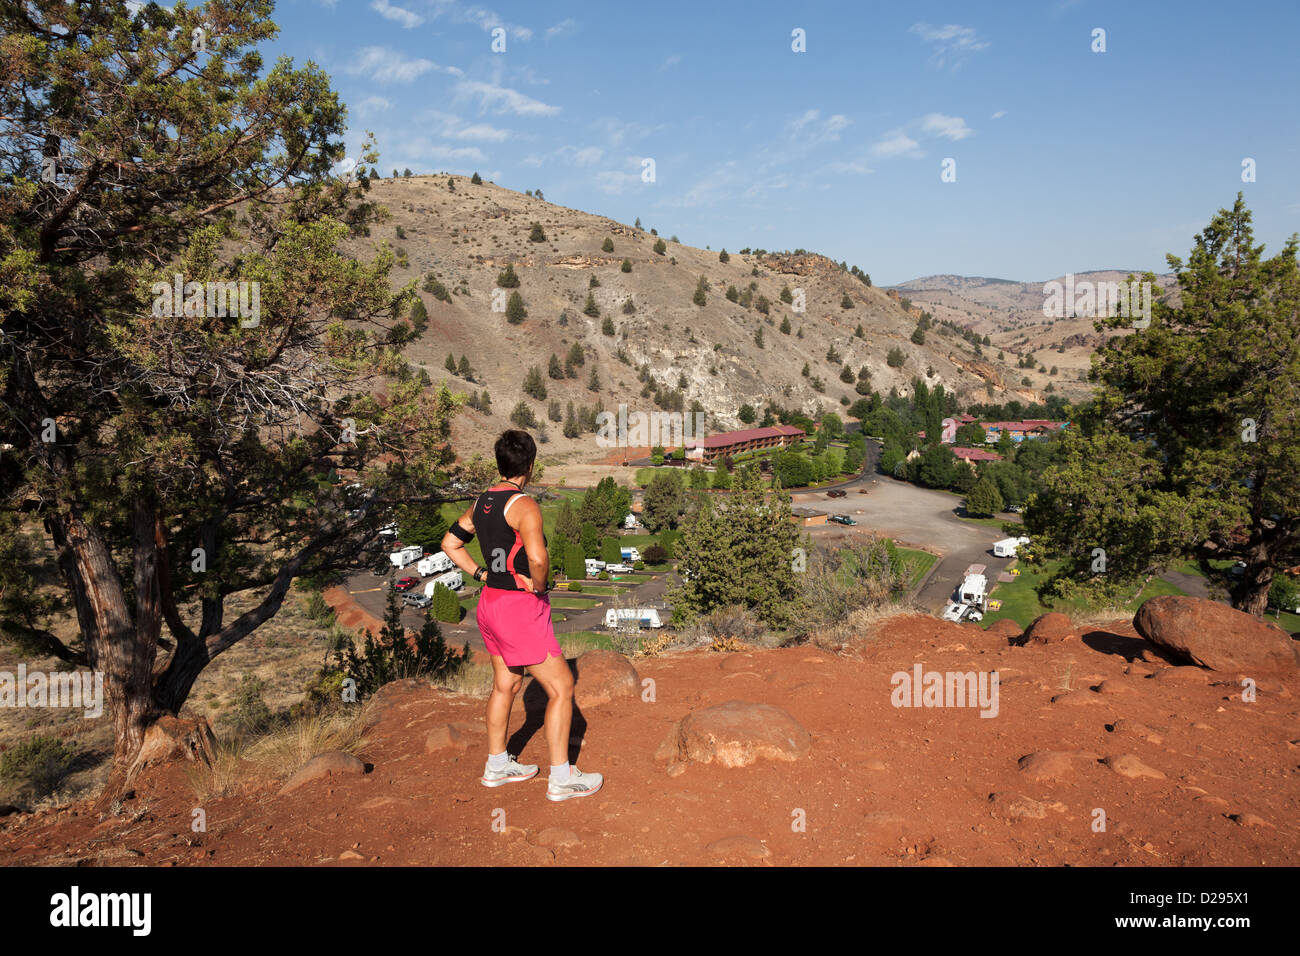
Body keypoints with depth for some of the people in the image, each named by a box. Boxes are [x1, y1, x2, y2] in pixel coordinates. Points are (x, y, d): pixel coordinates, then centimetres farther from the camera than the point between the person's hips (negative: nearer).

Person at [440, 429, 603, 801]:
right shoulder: (523, 505, -20)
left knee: (506, 684, 22)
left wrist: (480, 574, 13)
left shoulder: (482, 502, 7)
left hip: (490, 602, 9)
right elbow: (537, 557, -35)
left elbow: (450, 543, 18)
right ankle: (561, 779, 7)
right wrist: (537, 585, -16)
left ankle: (497, 766, 35)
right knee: (561, 686, 1)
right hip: (520, 608, -9)